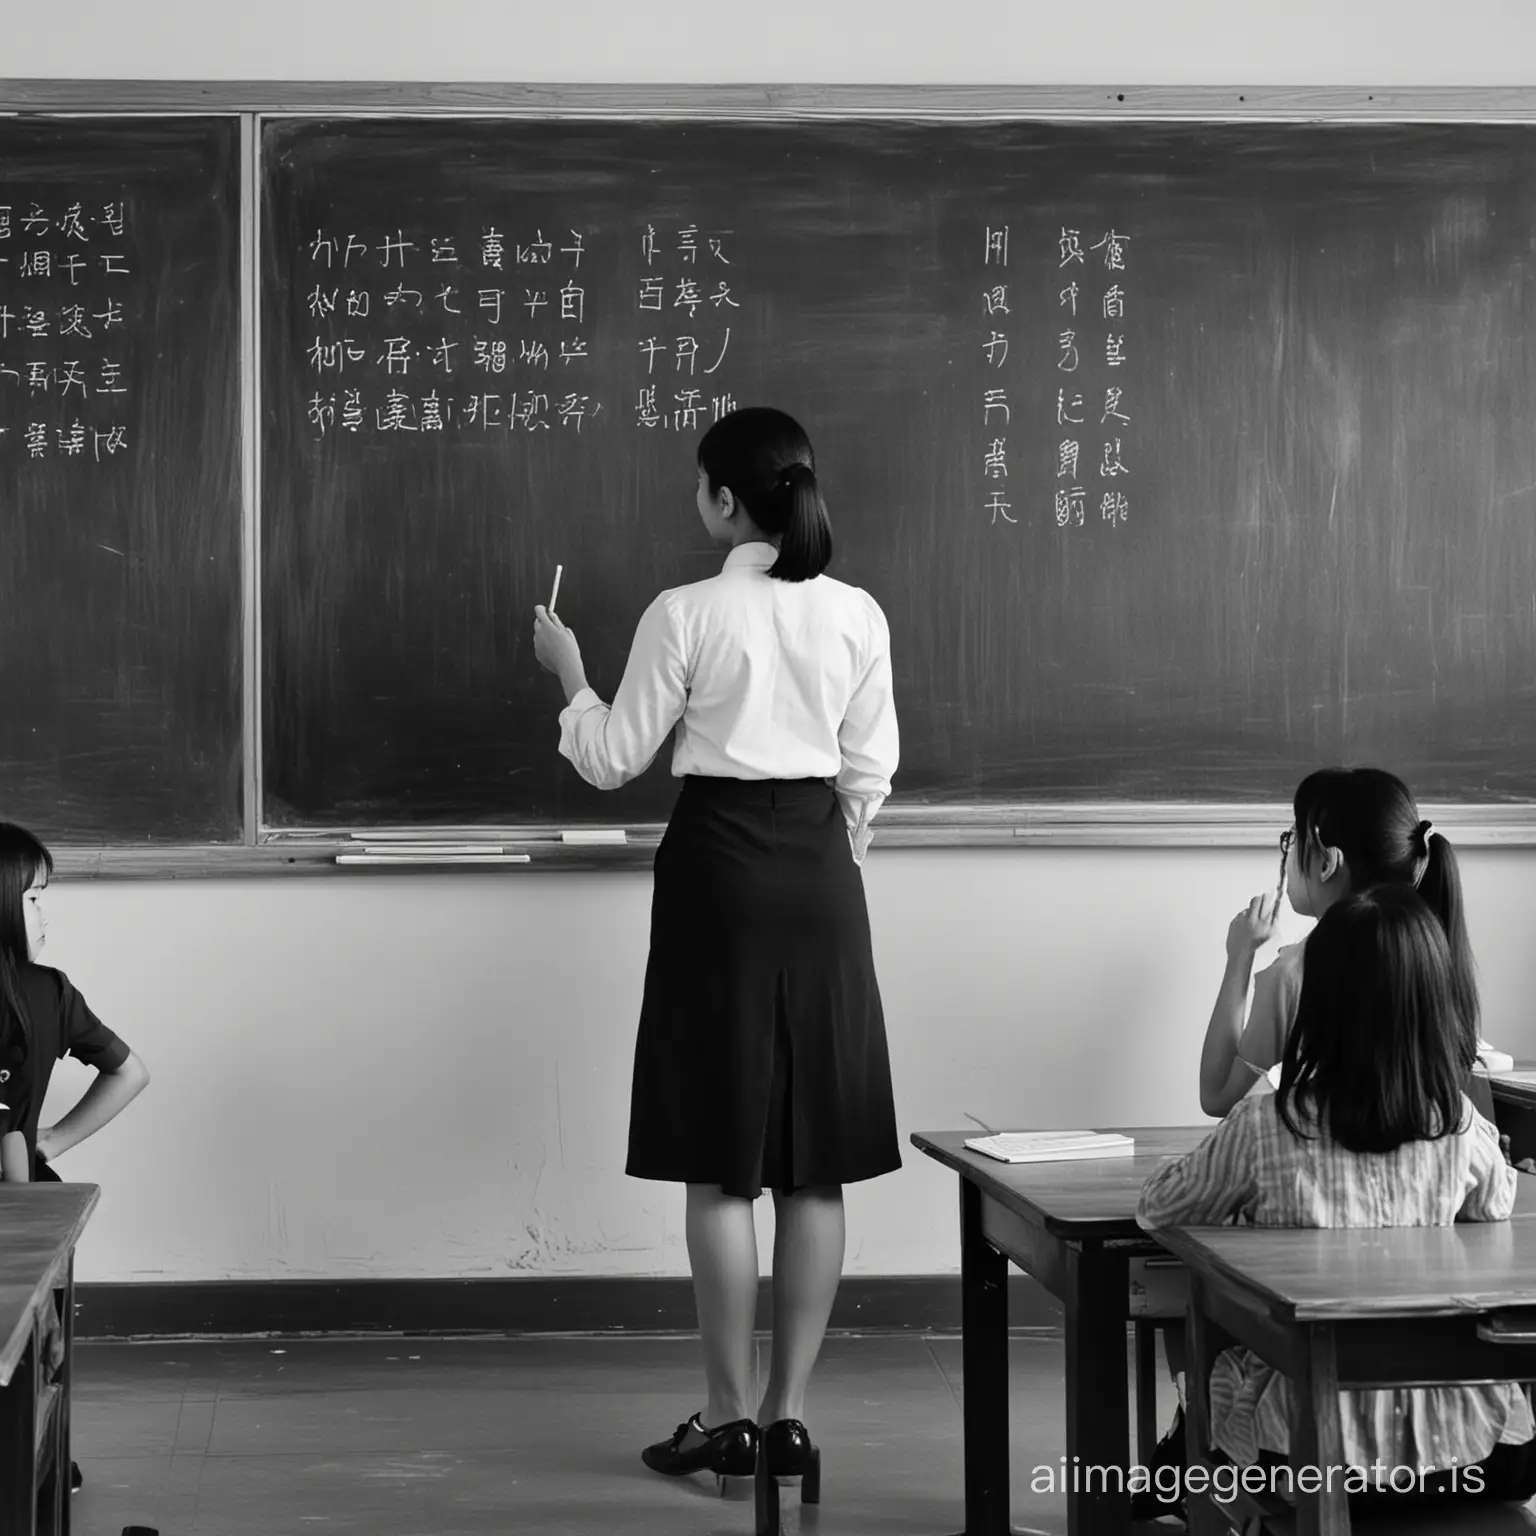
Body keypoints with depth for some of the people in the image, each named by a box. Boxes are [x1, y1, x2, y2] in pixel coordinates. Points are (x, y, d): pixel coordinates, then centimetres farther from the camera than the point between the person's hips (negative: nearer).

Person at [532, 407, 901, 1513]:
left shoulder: (687, 615, -9)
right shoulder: (857, 616, 2)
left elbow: (613, 760, -3)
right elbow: (870, 774, 7)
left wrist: (570, 677, 14)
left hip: (720, 864, -4)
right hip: (820, 875, 4)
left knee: (724, 1164, 3)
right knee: (815, 1167, 6)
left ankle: (733, 1417, 7)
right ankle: (788, 1415, 9)